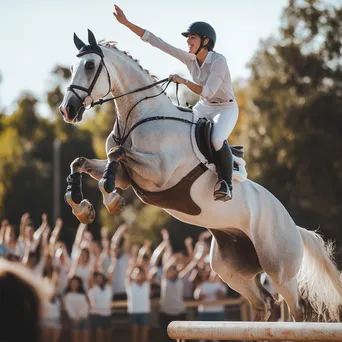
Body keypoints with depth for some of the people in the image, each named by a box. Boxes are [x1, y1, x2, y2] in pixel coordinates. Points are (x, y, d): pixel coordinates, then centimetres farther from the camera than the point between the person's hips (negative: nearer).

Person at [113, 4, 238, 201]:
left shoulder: (219, 61, -25)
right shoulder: (189, 58, -6)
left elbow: (208, 92, -31)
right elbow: (157, 42, -7)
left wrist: (184, 81, -24)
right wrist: (126, 23, -11)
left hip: (226, 108, -8)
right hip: (204, 107, 8)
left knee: (217, 139, -35)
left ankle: (226, 185, -19)